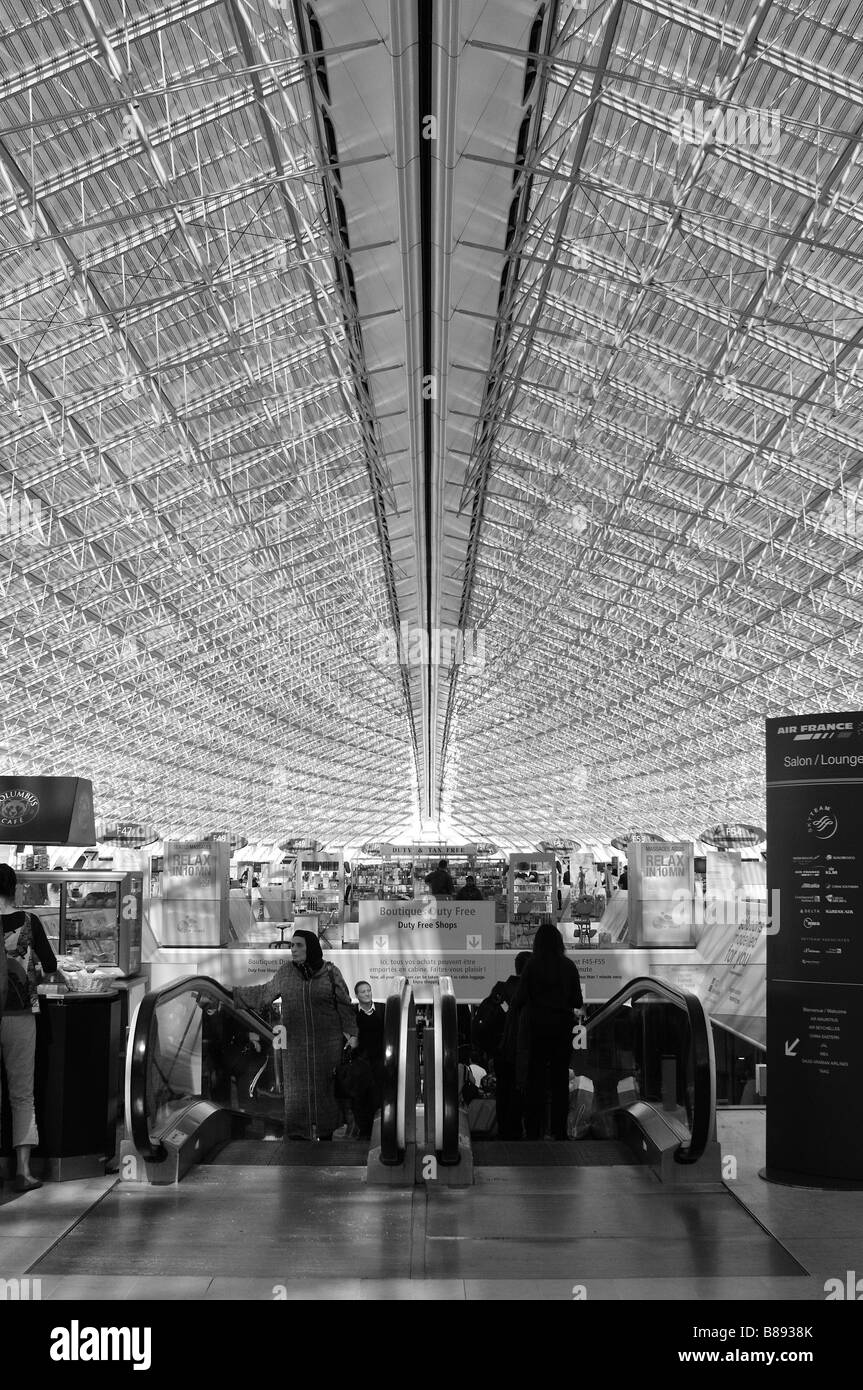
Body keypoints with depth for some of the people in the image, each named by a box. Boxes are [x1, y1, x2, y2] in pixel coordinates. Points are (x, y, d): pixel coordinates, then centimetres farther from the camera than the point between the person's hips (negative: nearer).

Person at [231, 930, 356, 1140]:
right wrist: (232, 992, 16)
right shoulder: (285, 973, 4)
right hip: (295, 1043, 2)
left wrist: (351, 1034, -6)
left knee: (326, 1090, 3)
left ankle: (326, 1135, 15)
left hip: (327, 1044, -1)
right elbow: (263, 993, 16)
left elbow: (344, 1005, 1)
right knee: (297, 1092, -1)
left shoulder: (331, 972, -2)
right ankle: (298, 1137, 6)